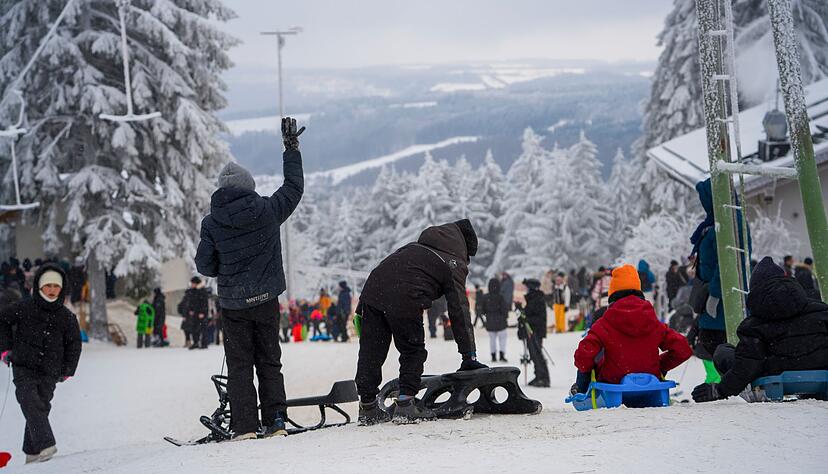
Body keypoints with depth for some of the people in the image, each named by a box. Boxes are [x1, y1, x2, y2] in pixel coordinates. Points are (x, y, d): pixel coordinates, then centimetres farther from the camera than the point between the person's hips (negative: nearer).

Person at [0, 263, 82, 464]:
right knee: (31, 403, -19)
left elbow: (74, 343, 18)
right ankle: (45, 445, -30)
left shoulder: (66, 317, 5)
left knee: (41, 408, 1)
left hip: (49, 373, 2)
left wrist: (67, 370, 13)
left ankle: (32, 452, 11)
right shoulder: (24, 308, -2)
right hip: (23, 368, -2)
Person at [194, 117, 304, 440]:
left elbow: (204, 265, -4)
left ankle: (245, 426, -1)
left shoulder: (212, 223, -8)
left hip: (232, 303, -1)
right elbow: (294, 188, 8)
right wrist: (291, 148, 18)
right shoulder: (267, 211, -7)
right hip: (266, 300, 1)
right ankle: (276, 421, 8)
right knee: (269, 362, 12)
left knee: (239, 365, 6)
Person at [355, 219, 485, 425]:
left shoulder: (416, 246, 32)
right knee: (413, 352, 12)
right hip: (405, 301, -6)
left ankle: (367, 407, 13)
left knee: (371, 351, 10)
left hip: (372, 289, 6)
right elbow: (459, 311, 11)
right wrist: (469, 356, 13)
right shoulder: (455, 264, 14)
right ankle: (405, 403, 5)